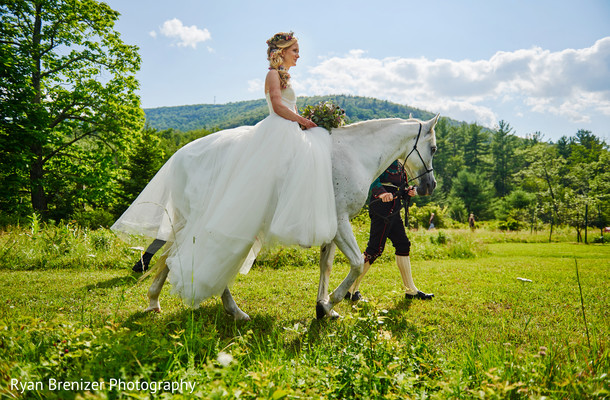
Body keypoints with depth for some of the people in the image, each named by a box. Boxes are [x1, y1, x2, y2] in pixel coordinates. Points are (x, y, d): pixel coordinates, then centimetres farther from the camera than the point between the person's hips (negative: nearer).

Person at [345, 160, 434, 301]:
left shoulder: (398, 162, 22)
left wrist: (408, 191, 6)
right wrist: (381, 193, -37)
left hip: (393, 209, 10)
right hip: (382, 206, -10)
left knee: (403, 245, 11)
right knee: (375, 249, -9)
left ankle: (411, 291, 21)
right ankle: (351, 289, 1)